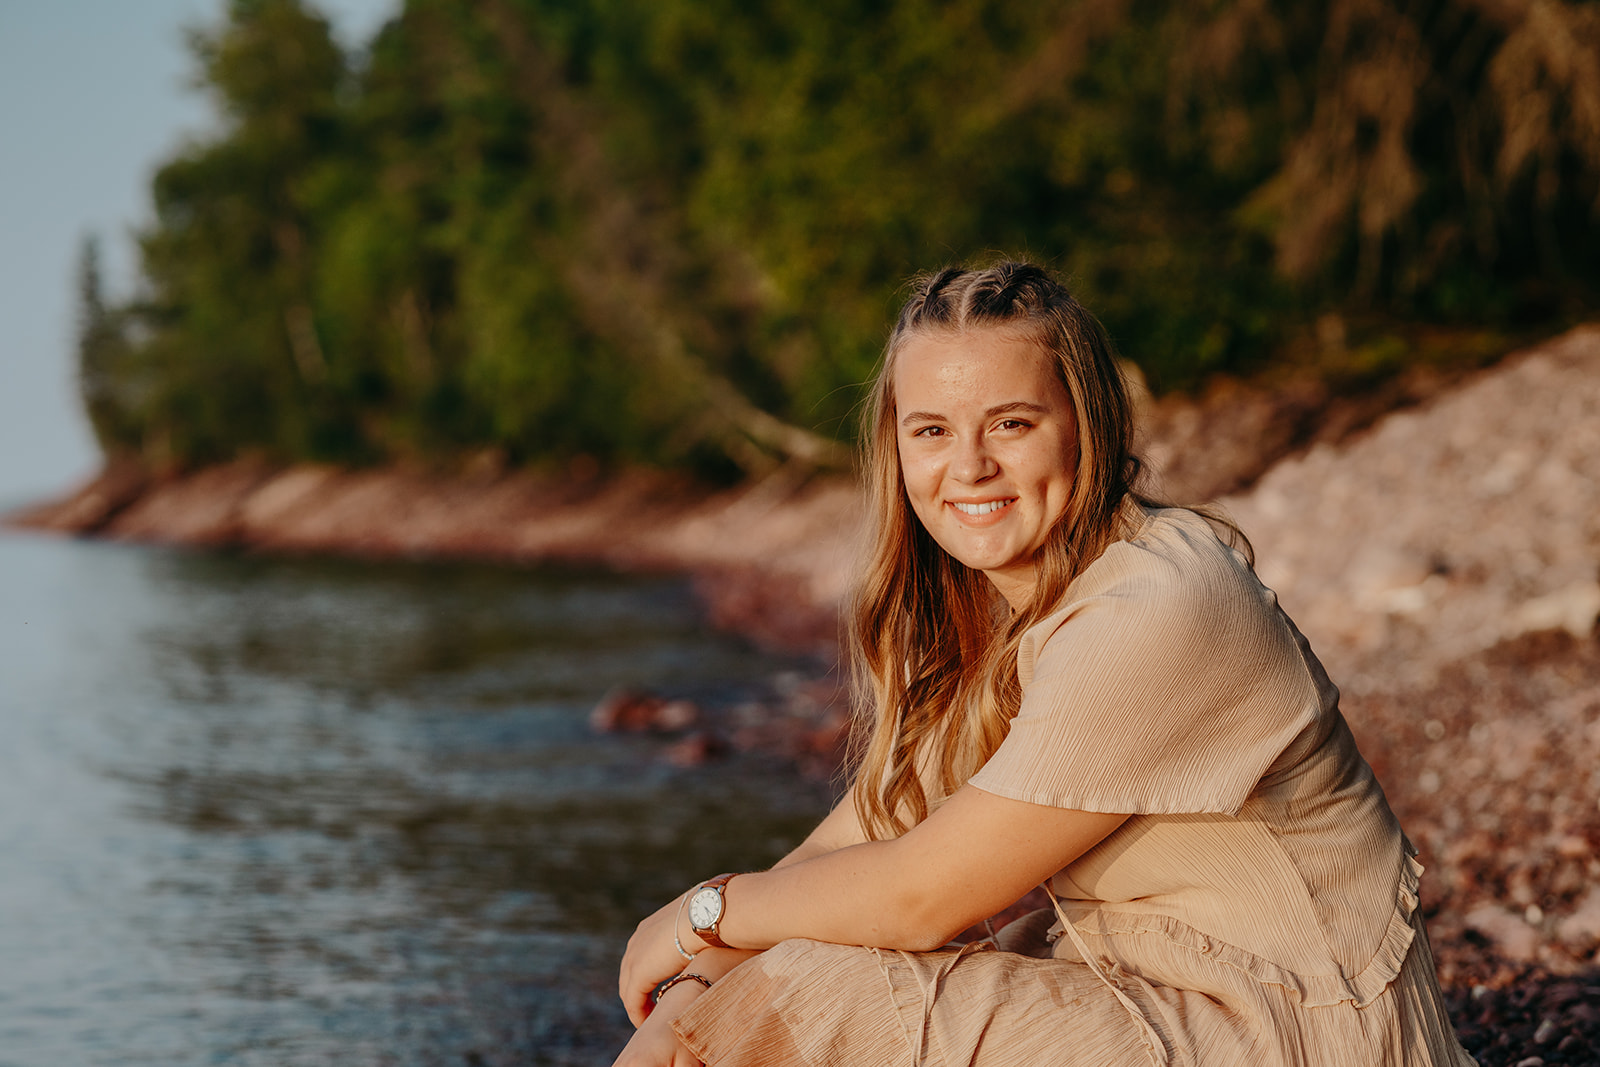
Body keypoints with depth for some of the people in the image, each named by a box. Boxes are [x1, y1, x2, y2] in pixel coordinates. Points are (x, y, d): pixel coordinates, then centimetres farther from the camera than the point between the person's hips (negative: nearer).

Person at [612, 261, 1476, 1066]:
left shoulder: (1149, 617, -24)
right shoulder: (982, 606, 3)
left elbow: (922, 895, -21)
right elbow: (853, 841, 3)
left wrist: (704, 913, -8)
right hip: (1153, 994, 8)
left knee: (816, 996, -17)